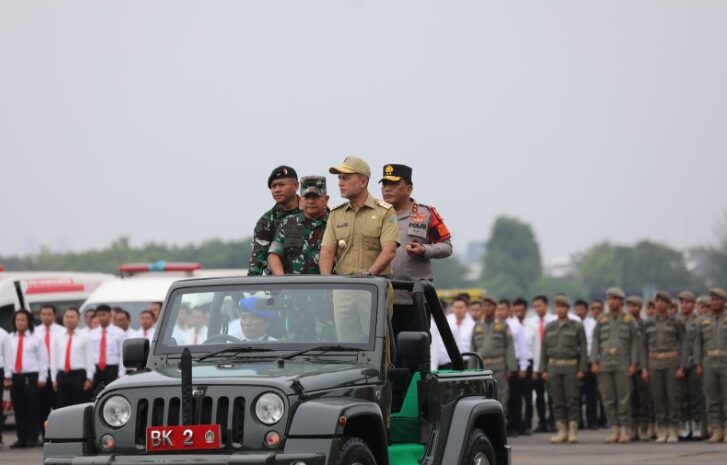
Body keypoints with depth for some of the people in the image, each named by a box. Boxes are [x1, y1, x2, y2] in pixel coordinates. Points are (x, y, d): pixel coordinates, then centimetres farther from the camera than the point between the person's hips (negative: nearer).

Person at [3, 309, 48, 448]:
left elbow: (43, 358, -1)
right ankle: (22, 438, 9)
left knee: (32, 409, -2)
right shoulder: (9, 339, 10)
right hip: (15, 376, 4)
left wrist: (41, 378, -5)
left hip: (31, 376, -4)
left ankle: (33, 438, 3)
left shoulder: (36, 338, -1)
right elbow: (7, 358, 12)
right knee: (18, 409, 4)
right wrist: (7, 376, 7)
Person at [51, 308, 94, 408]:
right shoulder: (58, 338, 12)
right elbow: (54, 359, 13)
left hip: (79, 375, -4)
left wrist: (89, 379, -8)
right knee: (63, 406, 4)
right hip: (62, 376, 4)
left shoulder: (84, 337, 2)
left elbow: (89, 358, -2)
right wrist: (54, 379, 8)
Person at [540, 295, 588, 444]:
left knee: (572, 399, -4)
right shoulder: (549, 327, 12)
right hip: (553, 366, 3)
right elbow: (544, 349, 12)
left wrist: (582, 369, -8)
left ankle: (573, 431, -1)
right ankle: (562, 431, 6)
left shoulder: (577, 327, 3)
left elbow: (583, 349, 0)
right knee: (557, 400, 2)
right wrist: (543, 370, 5)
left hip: (570, 366, -3)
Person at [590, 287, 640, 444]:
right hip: (604, 365, 3)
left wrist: (633, 364, -5)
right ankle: (614, 430, 8)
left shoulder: (629, 321, 5)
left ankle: (625, 430, 0)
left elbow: (635, 343, 3)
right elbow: (595, 341, 9)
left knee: (624, 398, -4)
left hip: (623, 365, -3)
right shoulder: (601, 321, 11)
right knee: (608, 399, 2)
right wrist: (594, 362, -1)